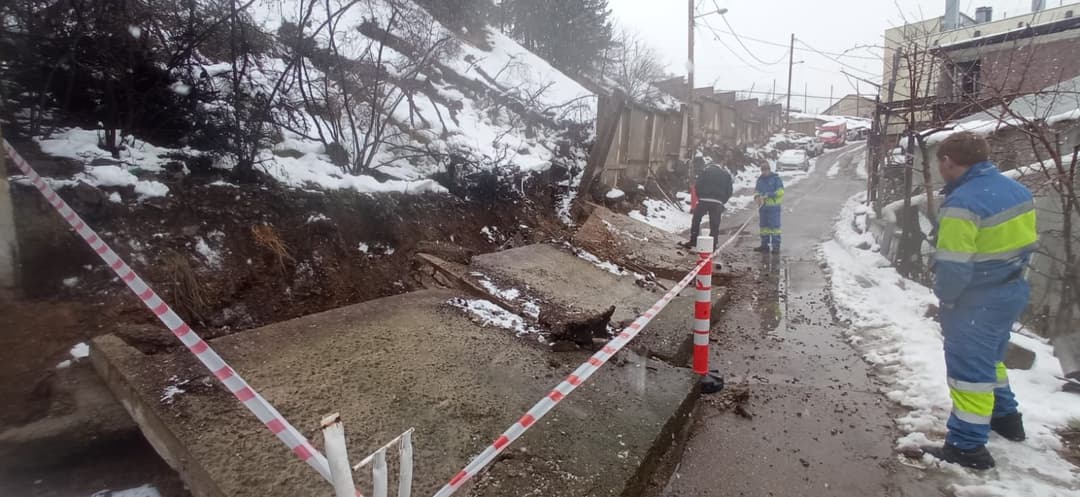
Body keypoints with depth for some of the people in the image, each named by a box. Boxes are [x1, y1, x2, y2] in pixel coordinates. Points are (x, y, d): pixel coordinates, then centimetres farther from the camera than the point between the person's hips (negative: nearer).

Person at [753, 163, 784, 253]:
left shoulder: (776, 178, -6)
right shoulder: (760, 179, 13)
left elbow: (780, 191, -12)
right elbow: (756, 190, 15)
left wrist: (768, 195, -19)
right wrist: (756, 196, -7)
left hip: (773, 207, -6)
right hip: (762, 206, 6)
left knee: (774, 226, -5)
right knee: (763, 225, 11)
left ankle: (776, 246, -2)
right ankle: (764, 245, 19)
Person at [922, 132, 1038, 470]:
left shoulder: (963, 202, -26)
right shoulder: (1017, 190, 4)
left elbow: (953, 265, -27)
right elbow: (1026, 242, 13)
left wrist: (945, 296, -9)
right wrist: (1011, 276, 19)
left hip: (978, 302, -9)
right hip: (1013, 292, 9)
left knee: (969, 368, 1)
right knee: (989, 357, 28)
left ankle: (968, 446, 10)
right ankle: (1005, 416, 44)